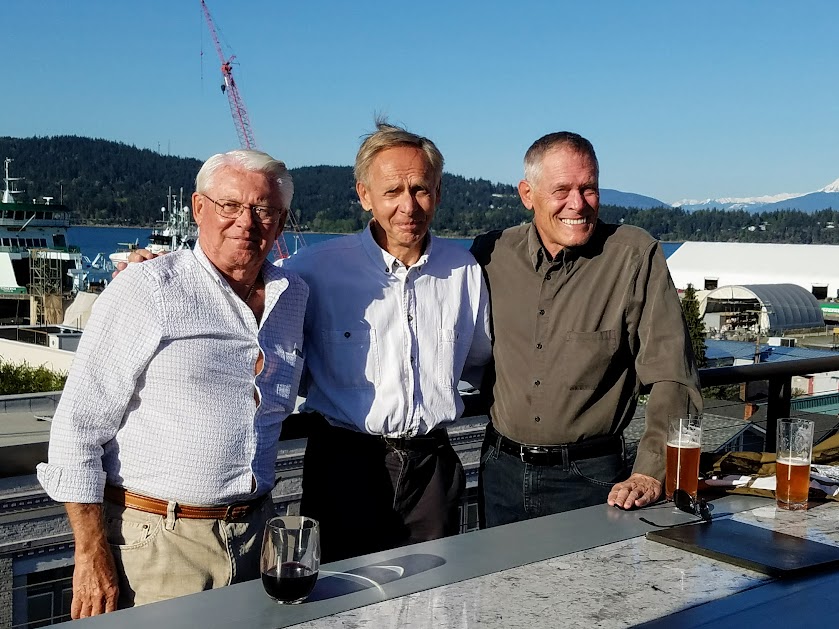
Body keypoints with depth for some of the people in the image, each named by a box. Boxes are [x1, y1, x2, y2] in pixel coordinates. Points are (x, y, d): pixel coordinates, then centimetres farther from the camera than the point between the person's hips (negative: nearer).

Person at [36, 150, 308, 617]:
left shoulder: (294, 296, 7)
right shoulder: (147, 289, -10)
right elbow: (79, 426, -11)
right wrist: (92, 556, -13)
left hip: (256, 537, 5)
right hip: (155, 543, -5)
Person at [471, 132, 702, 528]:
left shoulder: (636, 255, -10)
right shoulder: (491, 255, 0)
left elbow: (671, 378, -13)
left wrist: (650, 474, -21)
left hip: (589, 476, -3)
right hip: (501, 470, 4)